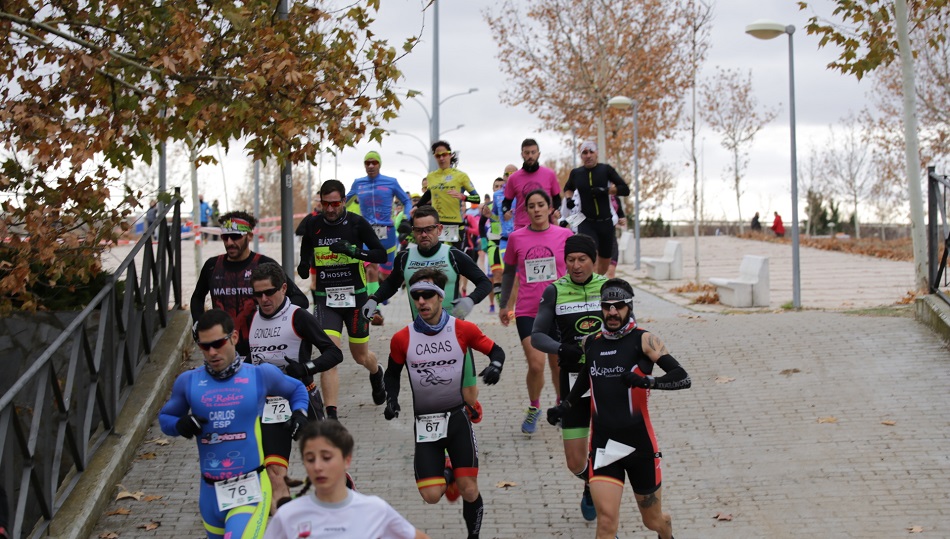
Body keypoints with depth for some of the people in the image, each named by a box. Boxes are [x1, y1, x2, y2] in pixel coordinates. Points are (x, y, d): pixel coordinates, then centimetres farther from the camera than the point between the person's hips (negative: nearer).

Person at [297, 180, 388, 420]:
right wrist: (304, 267, -6)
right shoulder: (313, 225, 1)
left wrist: (354, 251, -25)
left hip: (355, 297, -1)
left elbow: (382, 255, -8)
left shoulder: (357, 223, -7)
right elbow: (305, 254, 17)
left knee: (360, 356, 12)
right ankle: (331, 415, -15)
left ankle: (376, 373, 50)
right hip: (325, 299, 1)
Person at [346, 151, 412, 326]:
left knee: (385, 273, 9)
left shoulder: (391, 182, 2)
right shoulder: (358, 183, 7)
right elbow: (346, 200, 24)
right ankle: (375, 311, -22)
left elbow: (406, 201, 11)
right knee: (371, 270, -21)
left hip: (387, 231, 0)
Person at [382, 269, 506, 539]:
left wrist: (495, 366, -15)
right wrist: (391, 399, -4)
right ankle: (446, 474, 28)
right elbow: (392, 373, 13)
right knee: (431, 495, -8)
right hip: (425, 422, 1)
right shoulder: (402, 339, -4)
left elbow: (495, 350, 6)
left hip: (457, 417, -1)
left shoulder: (463, 329, -7)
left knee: (469, 491, -6)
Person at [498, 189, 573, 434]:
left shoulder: (564, 235, -2)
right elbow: (509, 272, 12)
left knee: (558, 365, 10)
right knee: (536, 365, -10)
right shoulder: (516, 237, -1)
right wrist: (503, 304, 15)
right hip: (527, 311, -1)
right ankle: (533, 408, 16)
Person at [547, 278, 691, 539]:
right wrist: (564, 406, 19)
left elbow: (683, 378, -17)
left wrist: (646, 381, -31)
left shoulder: (644, 340, -7)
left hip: (640, 443, -2)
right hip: (602, 444, 2)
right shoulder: (590, 344, 7)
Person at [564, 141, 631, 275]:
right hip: (586, 223, -1)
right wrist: (568, 198, 5)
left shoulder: (606, 170, 0)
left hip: (605, 222, 1)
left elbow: (625, 190, -4)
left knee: (604, 262, 12)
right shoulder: (576, 173, 4)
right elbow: (568, 188, 26)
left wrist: (606, 190, -17)